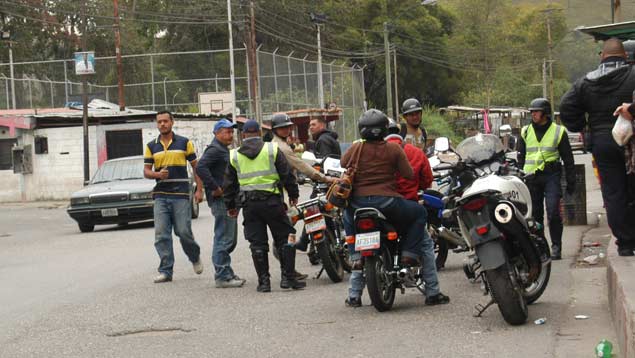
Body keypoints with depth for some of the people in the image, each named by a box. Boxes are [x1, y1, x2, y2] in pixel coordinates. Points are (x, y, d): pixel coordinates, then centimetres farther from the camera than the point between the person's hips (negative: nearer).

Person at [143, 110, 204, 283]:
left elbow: (196, 166, 7)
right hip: (160, 196, 2)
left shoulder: (184, 143, 5)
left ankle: (195, 257, 24)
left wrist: (199, 189, -2)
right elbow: (146, 171, 10)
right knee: (161, 234, -4)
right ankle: (165, 271, 0)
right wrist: (157, 174, -13)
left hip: (181, 195, -2)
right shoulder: (151, 146, 11)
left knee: (183, 231, -5)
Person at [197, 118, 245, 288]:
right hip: (221, 200, -11)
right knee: (223, 240, -10)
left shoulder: (223, 150, 21)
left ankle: (226, 273, 22)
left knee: (229, 240, 15)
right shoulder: (214, 150, -12)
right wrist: (215, 188, -24)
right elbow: (200, 168, -26)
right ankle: (222, 276, -8)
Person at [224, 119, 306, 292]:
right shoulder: (272, 149, 1)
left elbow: (230, 184, 12)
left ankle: (263, 281, 6)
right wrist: (293, 194, 14)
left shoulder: (234, 155, 8)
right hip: (271, 200, -2)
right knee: (285, 238, 6)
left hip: (249, 204, 2)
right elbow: (287, 174, 2)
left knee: (257, 243, 7)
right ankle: (288, 277, 1)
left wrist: (230, 205, 21)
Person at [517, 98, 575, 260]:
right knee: (535, 214, 3)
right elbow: (520, 158, 19)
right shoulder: (525, 132, 13)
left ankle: (556, 247, -3)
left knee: (553, 213, -11)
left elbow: (568, 159, 8)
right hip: (531, 178, 3)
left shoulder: (558, 131, 5)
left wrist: (571, 182, 4)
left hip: (551, 176, -3)